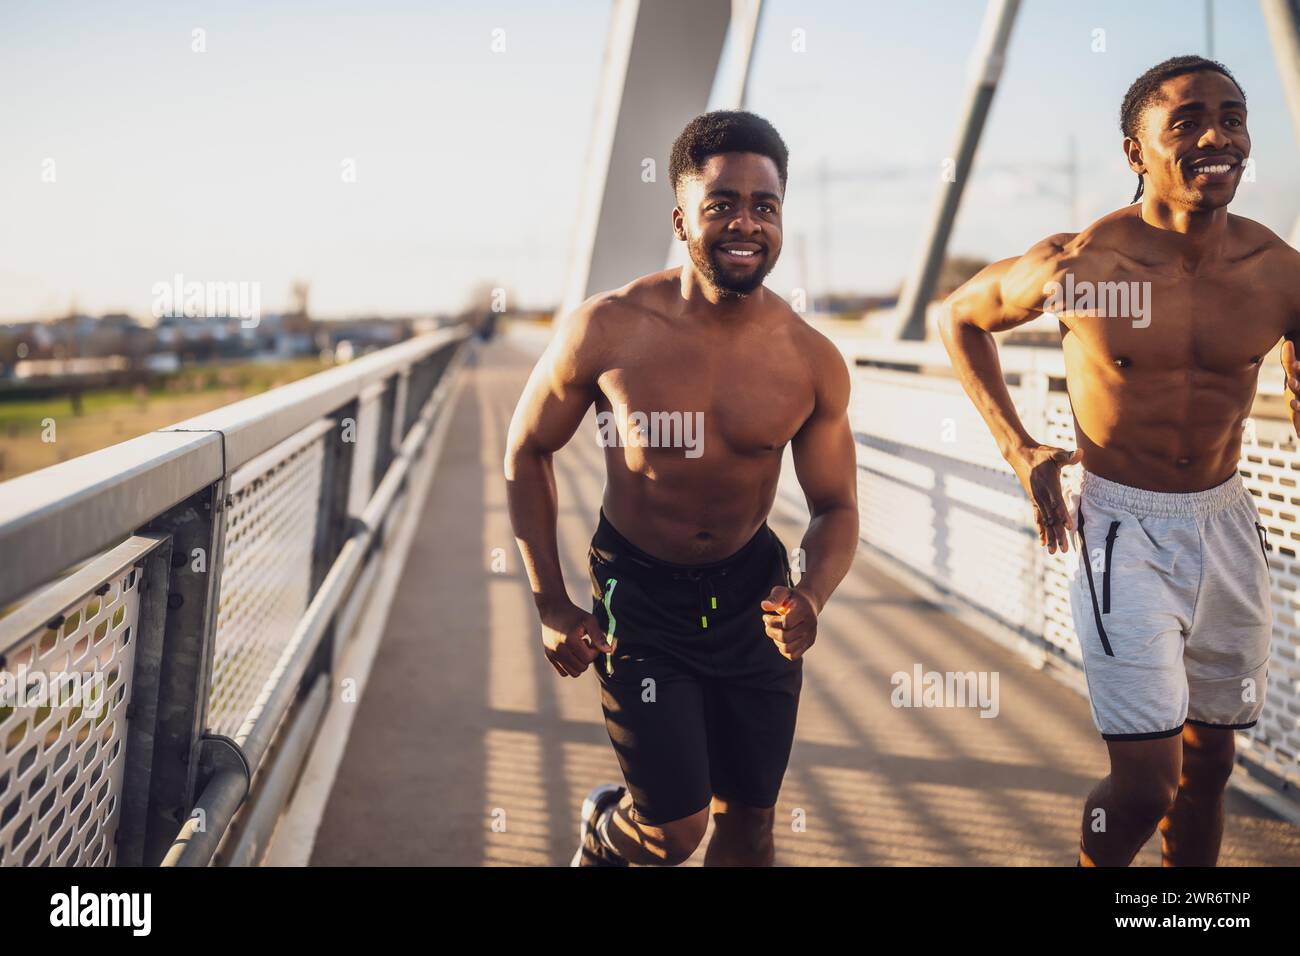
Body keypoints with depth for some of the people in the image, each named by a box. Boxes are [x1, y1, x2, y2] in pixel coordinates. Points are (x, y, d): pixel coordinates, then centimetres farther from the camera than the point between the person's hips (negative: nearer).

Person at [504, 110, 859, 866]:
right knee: (675, 832, -4)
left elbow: (836, 506, -1)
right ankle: (602, 833, 32)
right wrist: (552, 606, -6)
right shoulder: (608, 330, -17)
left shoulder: (812, 362, -12)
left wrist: (811, 598, -23)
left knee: (749, 819, 14)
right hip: (639, 591, -2)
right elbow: (527, 451, -3)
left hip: (751, 585, 3)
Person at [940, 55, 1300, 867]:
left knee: (1210, 761, 16)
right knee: (1147, 781, -10)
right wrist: (1019, 447, -5)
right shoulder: (1077, 265, -15)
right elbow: (960, 318, 3)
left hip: (1229, 524, 4)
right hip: (1124, 529, -4)